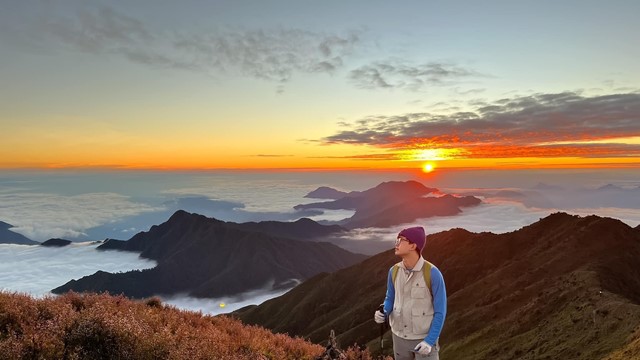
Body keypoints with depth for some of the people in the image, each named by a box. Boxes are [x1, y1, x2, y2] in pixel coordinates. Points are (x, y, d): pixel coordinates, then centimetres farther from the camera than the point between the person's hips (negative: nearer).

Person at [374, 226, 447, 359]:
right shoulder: (394, 271, -9)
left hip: (425, 338, -4)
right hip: (400, 336, 4)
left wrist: (430, 341, -22)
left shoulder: (433, 274, -24)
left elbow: (440, 311, -16)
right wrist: (382, 314, -17)